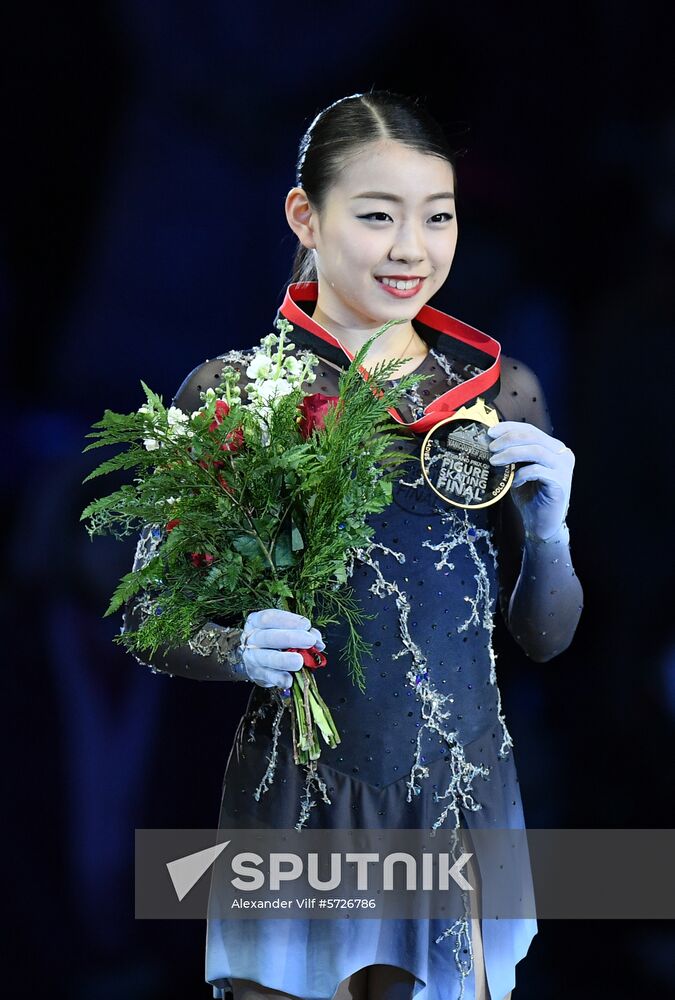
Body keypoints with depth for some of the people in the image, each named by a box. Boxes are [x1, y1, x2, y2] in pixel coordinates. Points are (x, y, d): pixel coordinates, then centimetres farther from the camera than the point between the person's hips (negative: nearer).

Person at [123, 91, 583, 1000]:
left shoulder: (500, 392, 5)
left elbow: (545, 637, 9)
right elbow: (147, 615, -1)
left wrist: (548, 526, -9)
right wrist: (236, 648, -20)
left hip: (462, 796, 3)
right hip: (301, 800, -3)